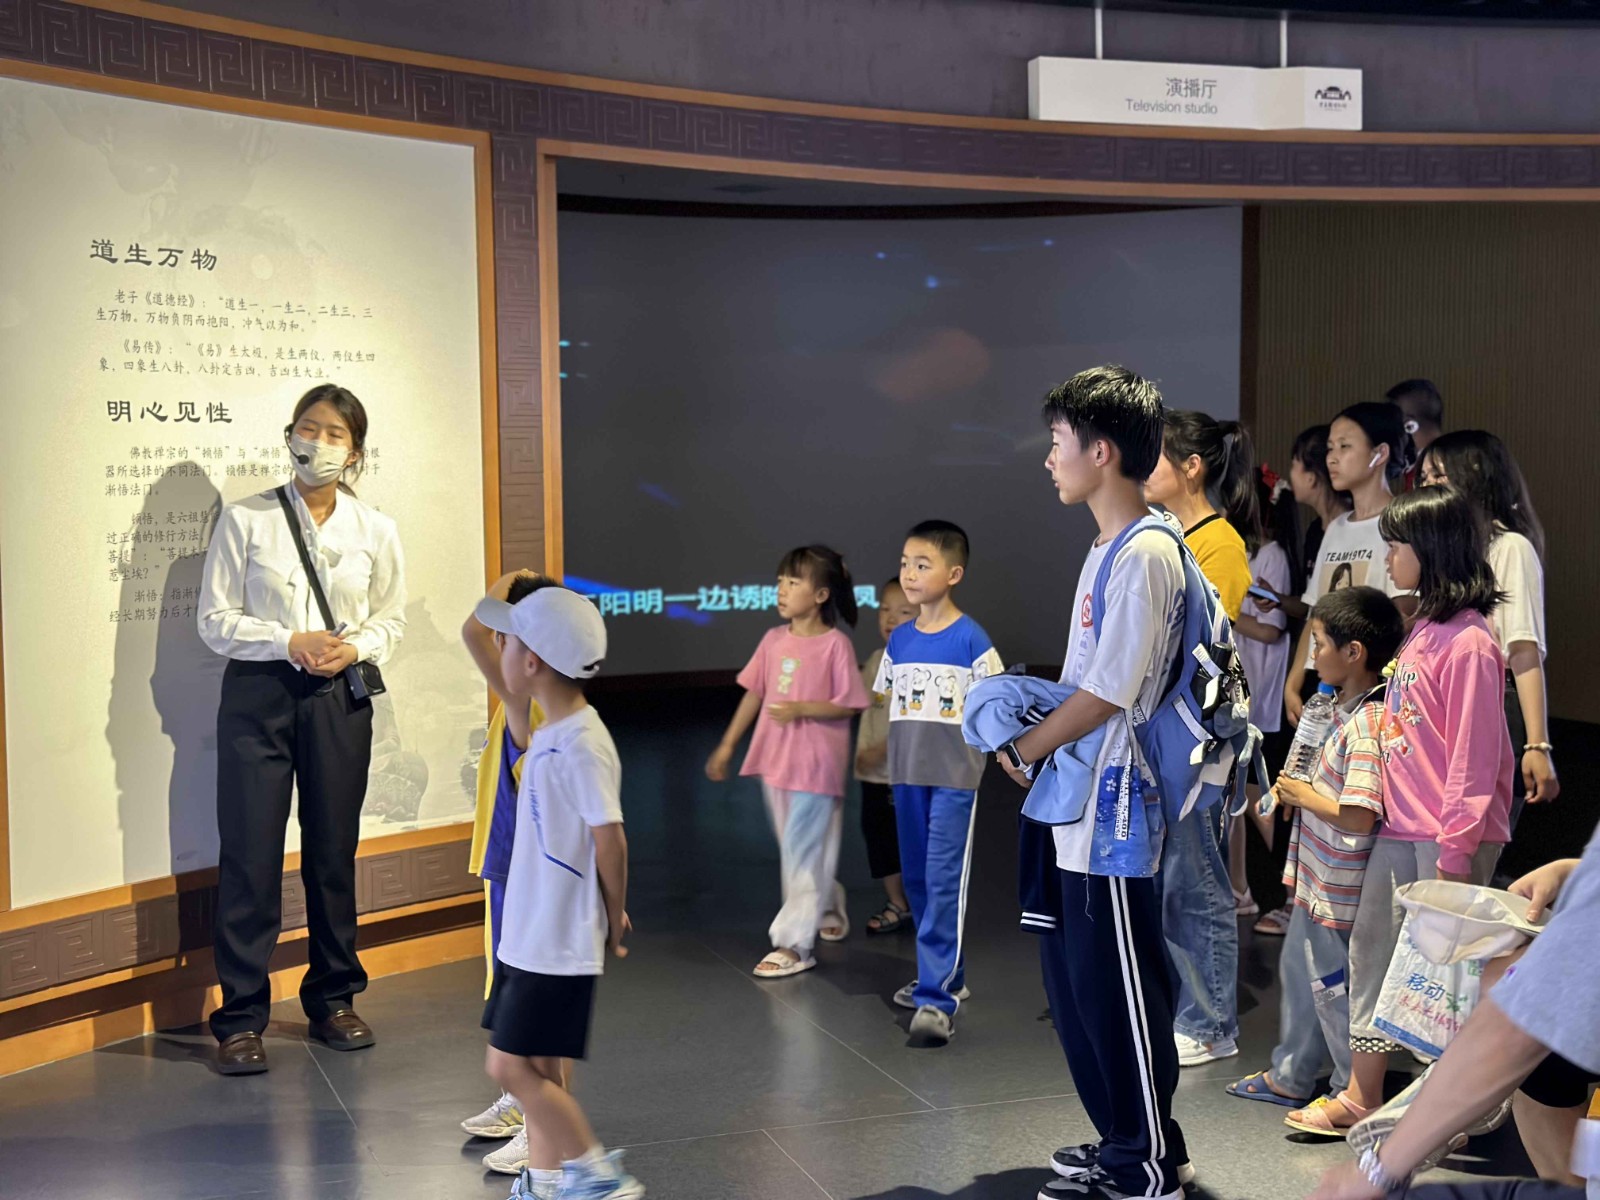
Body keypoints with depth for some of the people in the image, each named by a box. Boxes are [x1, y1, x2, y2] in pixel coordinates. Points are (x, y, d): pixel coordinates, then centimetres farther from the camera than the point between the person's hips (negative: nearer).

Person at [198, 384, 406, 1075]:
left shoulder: (376, 532, 6)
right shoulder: (245, 521, -1)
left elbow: (391, 618, 12)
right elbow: (214, 618, -2)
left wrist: (356, 647, -9)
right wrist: (290, 642, -15)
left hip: (340, 700, 2)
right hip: (258, 695, -2)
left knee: (334, 850, 9)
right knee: (249, 852, -3)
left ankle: (332, 999, 23)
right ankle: (241, 1018, 5)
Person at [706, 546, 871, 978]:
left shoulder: (835, 644, -13)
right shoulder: (774, 640, 4)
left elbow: (848, 705, -10)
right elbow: (754, 694, 10)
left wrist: (801, 709, -21)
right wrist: (727, 745, 11)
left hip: (816, 764, -6)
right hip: (774, 760, 6)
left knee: (803, 854, -1)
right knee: (798, 849, 18)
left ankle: (794, 944, 5)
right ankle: (829, 909, 41)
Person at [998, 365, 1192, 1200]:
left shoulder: (1145, 553, -18)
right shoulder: (1107, 550, 13)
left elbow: (1109, 691, -20)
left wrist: (1026, 749, -8)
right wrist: (1033, 731, 5)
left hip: (1112, 809, -10)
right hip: (1077, 806, 10)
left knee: (1118, 986, 1)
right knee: (1073, 981, 17)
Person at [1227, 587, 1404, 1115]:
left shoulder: (1367, 724, -26)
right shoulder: (1351, 711, 7)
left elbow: (1358, 816, -33)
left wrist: (1304, 796, -18)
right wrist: (1296, 791, 7)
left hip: (1337, 890, -11)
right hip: (1316, 879, 11)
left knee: (1332, 985, 4)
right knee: (1298, 968, 22)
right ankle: (1291, 1076, 38)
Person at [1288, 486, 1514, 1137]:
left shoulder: (1467, 642, -16)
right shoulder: (1422, 629, 12)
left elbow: (1474, 754, -18)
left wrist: (1456, 850, -19)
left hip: (1448, 836, -9)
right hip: (1400, 828, 9)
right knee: (1372, 951, 14)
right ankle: (1360, 1097, 24)